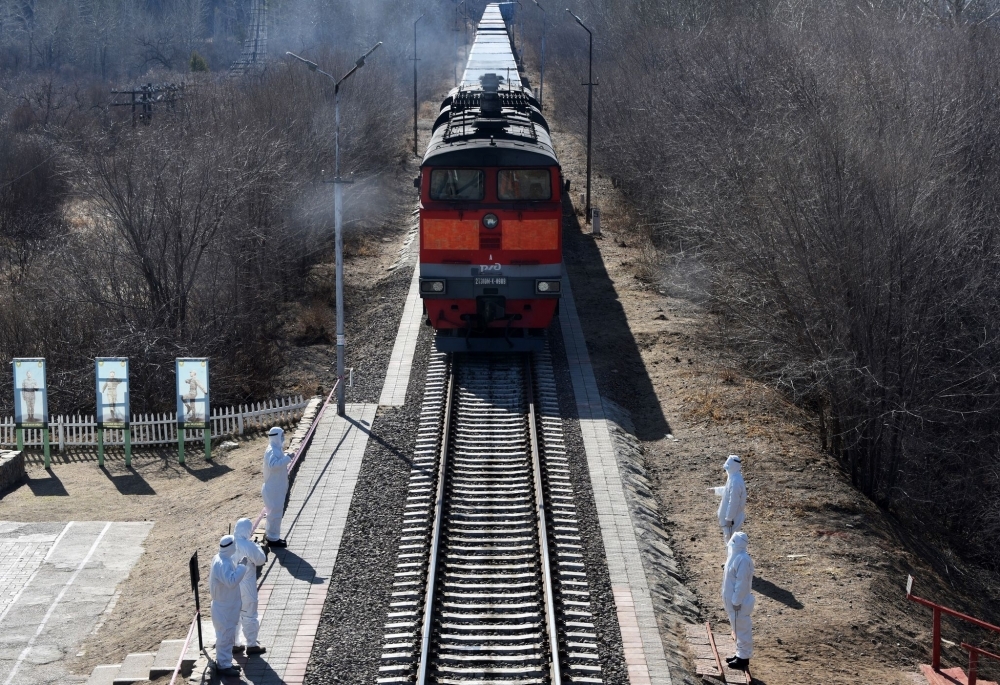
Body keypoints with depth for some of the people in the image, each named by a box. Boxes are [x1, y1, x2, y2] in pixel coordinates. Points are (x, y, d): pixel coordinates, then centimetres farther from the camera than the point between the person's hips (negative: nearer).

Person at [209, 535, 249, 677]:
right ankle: (223, 666, 11)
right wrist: (243, 567, -33)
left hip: (227, 604, 10)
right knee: (225, 636, 1)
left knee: (227, 636, 20)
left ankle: (224, 662, 30)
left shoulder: (220, 559, 4)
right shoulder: (223, 564, -28)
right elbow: (231, 581, -38)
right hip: (224, 607, -10)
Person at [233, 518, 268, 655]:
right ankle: (252, 645, 17)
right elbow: (261, 560, -12)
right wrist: (258, 547, 4)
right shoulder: (249, 546, -24)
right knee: (249, 616, 8)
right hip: (246, 589, -6)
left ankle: (234, 643, 31)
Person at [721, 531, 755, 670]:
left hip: (738, 602, -10)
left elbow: (742, 582, -23)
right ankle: (740, 654, 30)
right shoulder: (735, 556, 6)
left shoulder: (743, 560, -24)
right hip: (732, 600, 10)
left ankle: (744, 658, 11)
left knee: (742, 630, 2)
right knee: (737, 629, 19)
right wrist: (727, 599, 19)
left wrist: (736, 601, -20)